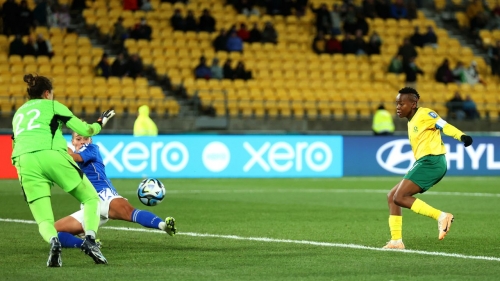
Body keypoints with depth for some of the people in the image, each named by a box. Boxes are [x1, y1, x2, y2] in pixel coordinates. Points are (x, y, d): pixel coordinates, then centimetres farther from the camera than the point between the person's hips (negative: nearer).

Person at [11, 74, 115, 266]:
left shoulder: (18, 113, 31)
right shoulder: (52, 105, 17)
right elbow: (83, 130, 16)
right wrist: (100, 123, 35)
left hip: (24, 162, 3)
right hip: (51, 155, -3)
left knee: (44, 220, 6)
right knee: (91, 198, 13)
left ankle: (53, 240, -30)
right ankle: (90, 240, -13)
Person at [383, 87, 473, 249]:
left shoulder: (424, 114, -6)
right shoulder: (411, 122, 20)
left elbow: (445, 126, -17)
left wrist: (462, 137, -35)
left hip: (431, 161, -10)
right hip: (424, 163, 10)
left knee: (399, 197, -16)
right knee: (392, 196, 9)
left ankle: (441, 216, -16)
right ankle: (396, 241, 10)